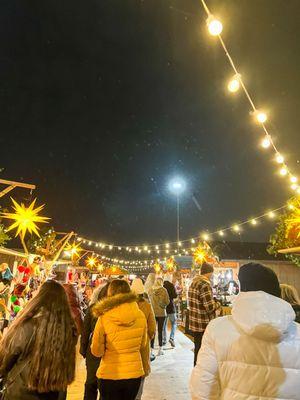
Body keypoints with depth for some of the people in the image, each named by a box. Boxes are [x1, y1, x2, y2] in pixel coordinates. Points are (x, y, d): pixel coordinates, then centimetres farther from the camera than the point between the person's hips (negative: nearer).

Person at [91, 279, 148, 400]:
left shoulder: (104, 318, -19)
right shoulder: (140, 316, -10)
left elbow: (96, 351, -7)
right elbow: (142, 346, 5)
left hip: (110, 375, -3)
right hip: (134, 373, 3)